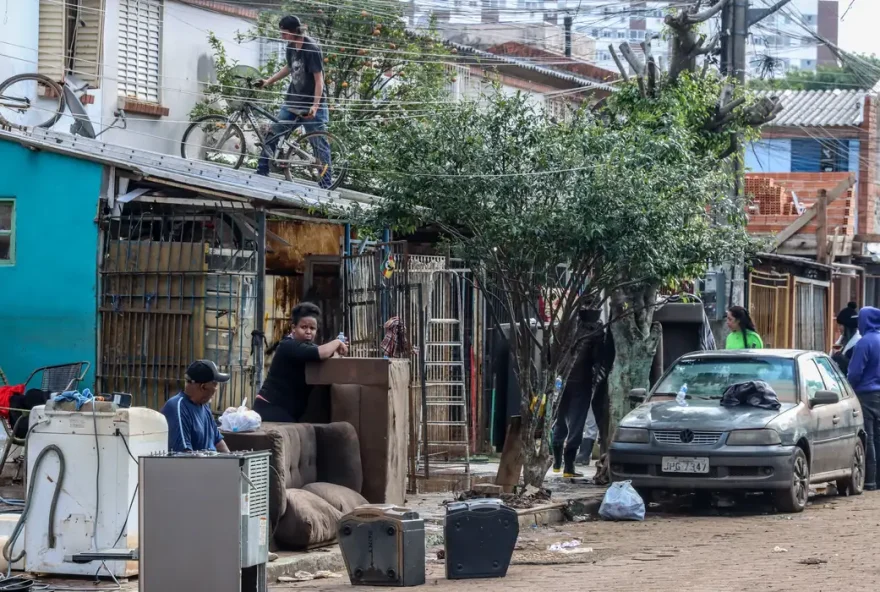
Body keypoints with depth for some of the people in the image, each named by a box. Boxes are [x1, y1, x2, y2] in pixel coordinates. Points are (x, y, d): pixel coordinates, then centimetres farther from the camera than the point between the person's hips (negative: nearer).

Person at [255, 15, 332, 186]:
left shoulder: (312, 49, -18)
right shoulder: (291, 47, 4)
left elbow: (319, 79, -19)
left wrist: (315, 106, -27)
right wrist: (269, 81, 18)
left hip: (311, 105, -7)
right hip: (292, 102, 7)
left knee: (320, 145, -2)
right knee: (272, 135, 5)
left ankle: (325, 183, 2)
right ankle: (261, 173, 12)